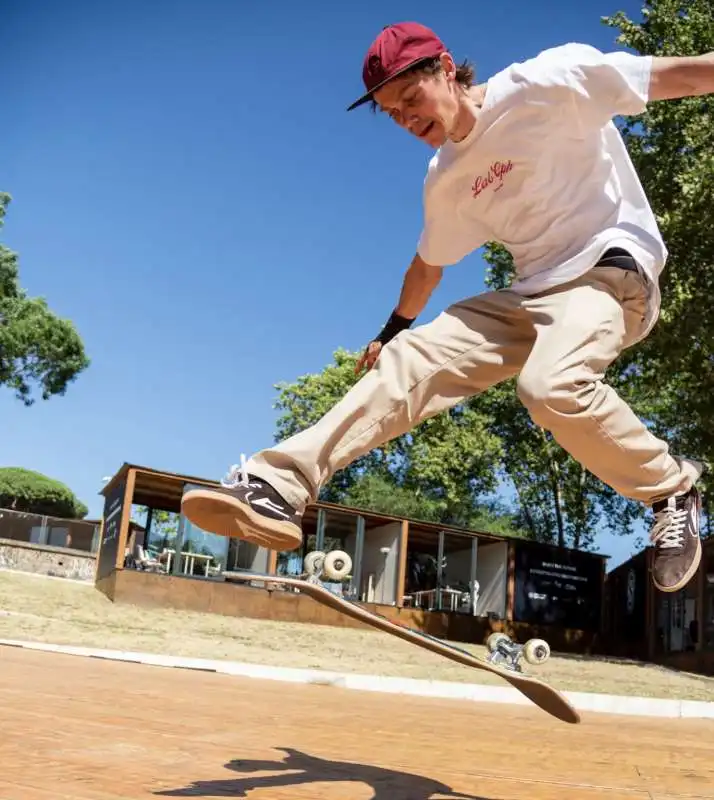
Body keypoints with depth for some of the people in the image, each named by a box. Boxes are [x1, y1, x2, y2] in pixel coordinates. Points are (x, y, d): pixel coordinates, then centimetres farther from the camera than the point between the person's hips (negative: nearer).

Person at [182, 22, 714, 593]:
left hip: (612, 268, -6)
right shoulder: (445, 179, 11)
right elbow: (429, 263, 26)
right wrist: (392, 329, 36)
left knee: (553, 385, -35)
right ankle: (280, 487, -15)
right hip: (533, 294, 7)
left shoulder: (548, 81, -9)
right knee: (411, 358, -9)